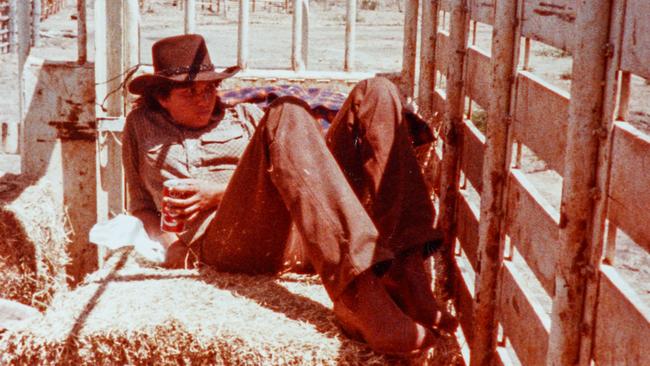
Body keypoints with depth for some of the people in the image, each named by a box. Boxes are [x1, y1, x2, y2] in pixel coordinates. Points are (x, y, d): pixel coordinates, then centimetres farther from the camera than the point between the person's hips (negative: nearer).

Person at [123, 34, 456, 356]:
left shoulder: (246, 117, 30)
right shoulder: (142, 124, 28)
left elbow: (293, 174, 15)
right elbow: (141, 205, 26)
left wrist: (218, 192, 0)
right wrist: (168, 246, 4)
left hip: (292, 229, 4)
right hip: (224, 242, -4)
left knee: (375, 93, -11)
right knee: (287, 114, -30)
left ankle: (404, 270, -29)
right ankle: (358, 295, -48)